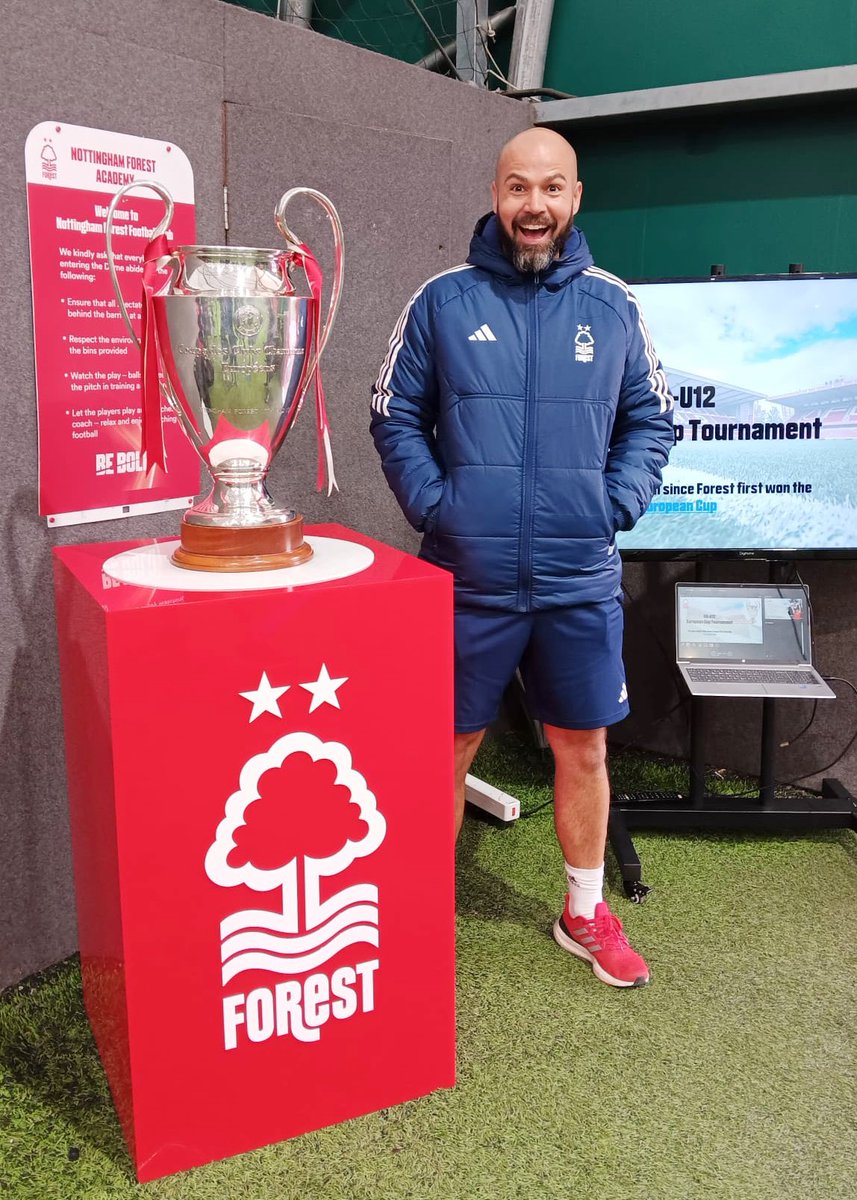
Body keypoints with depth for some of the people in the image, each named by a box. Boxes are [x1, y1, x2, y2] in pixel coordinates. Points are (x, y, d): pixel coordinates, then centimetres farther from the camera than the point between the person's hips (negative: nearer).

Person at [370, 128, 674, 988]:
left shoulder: (611, 305, 5)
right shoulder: (442, 301, 0)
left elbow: (650, 419, 11)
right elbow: (395, 417, 3)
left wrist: (620, 503, -3)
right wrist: (431, 504, -8)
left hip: (581, 581, 2)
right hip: (467, 579, -2)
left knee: (584, 750, 13)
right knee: (448, 752, 10)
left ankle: (584, 915, 35)